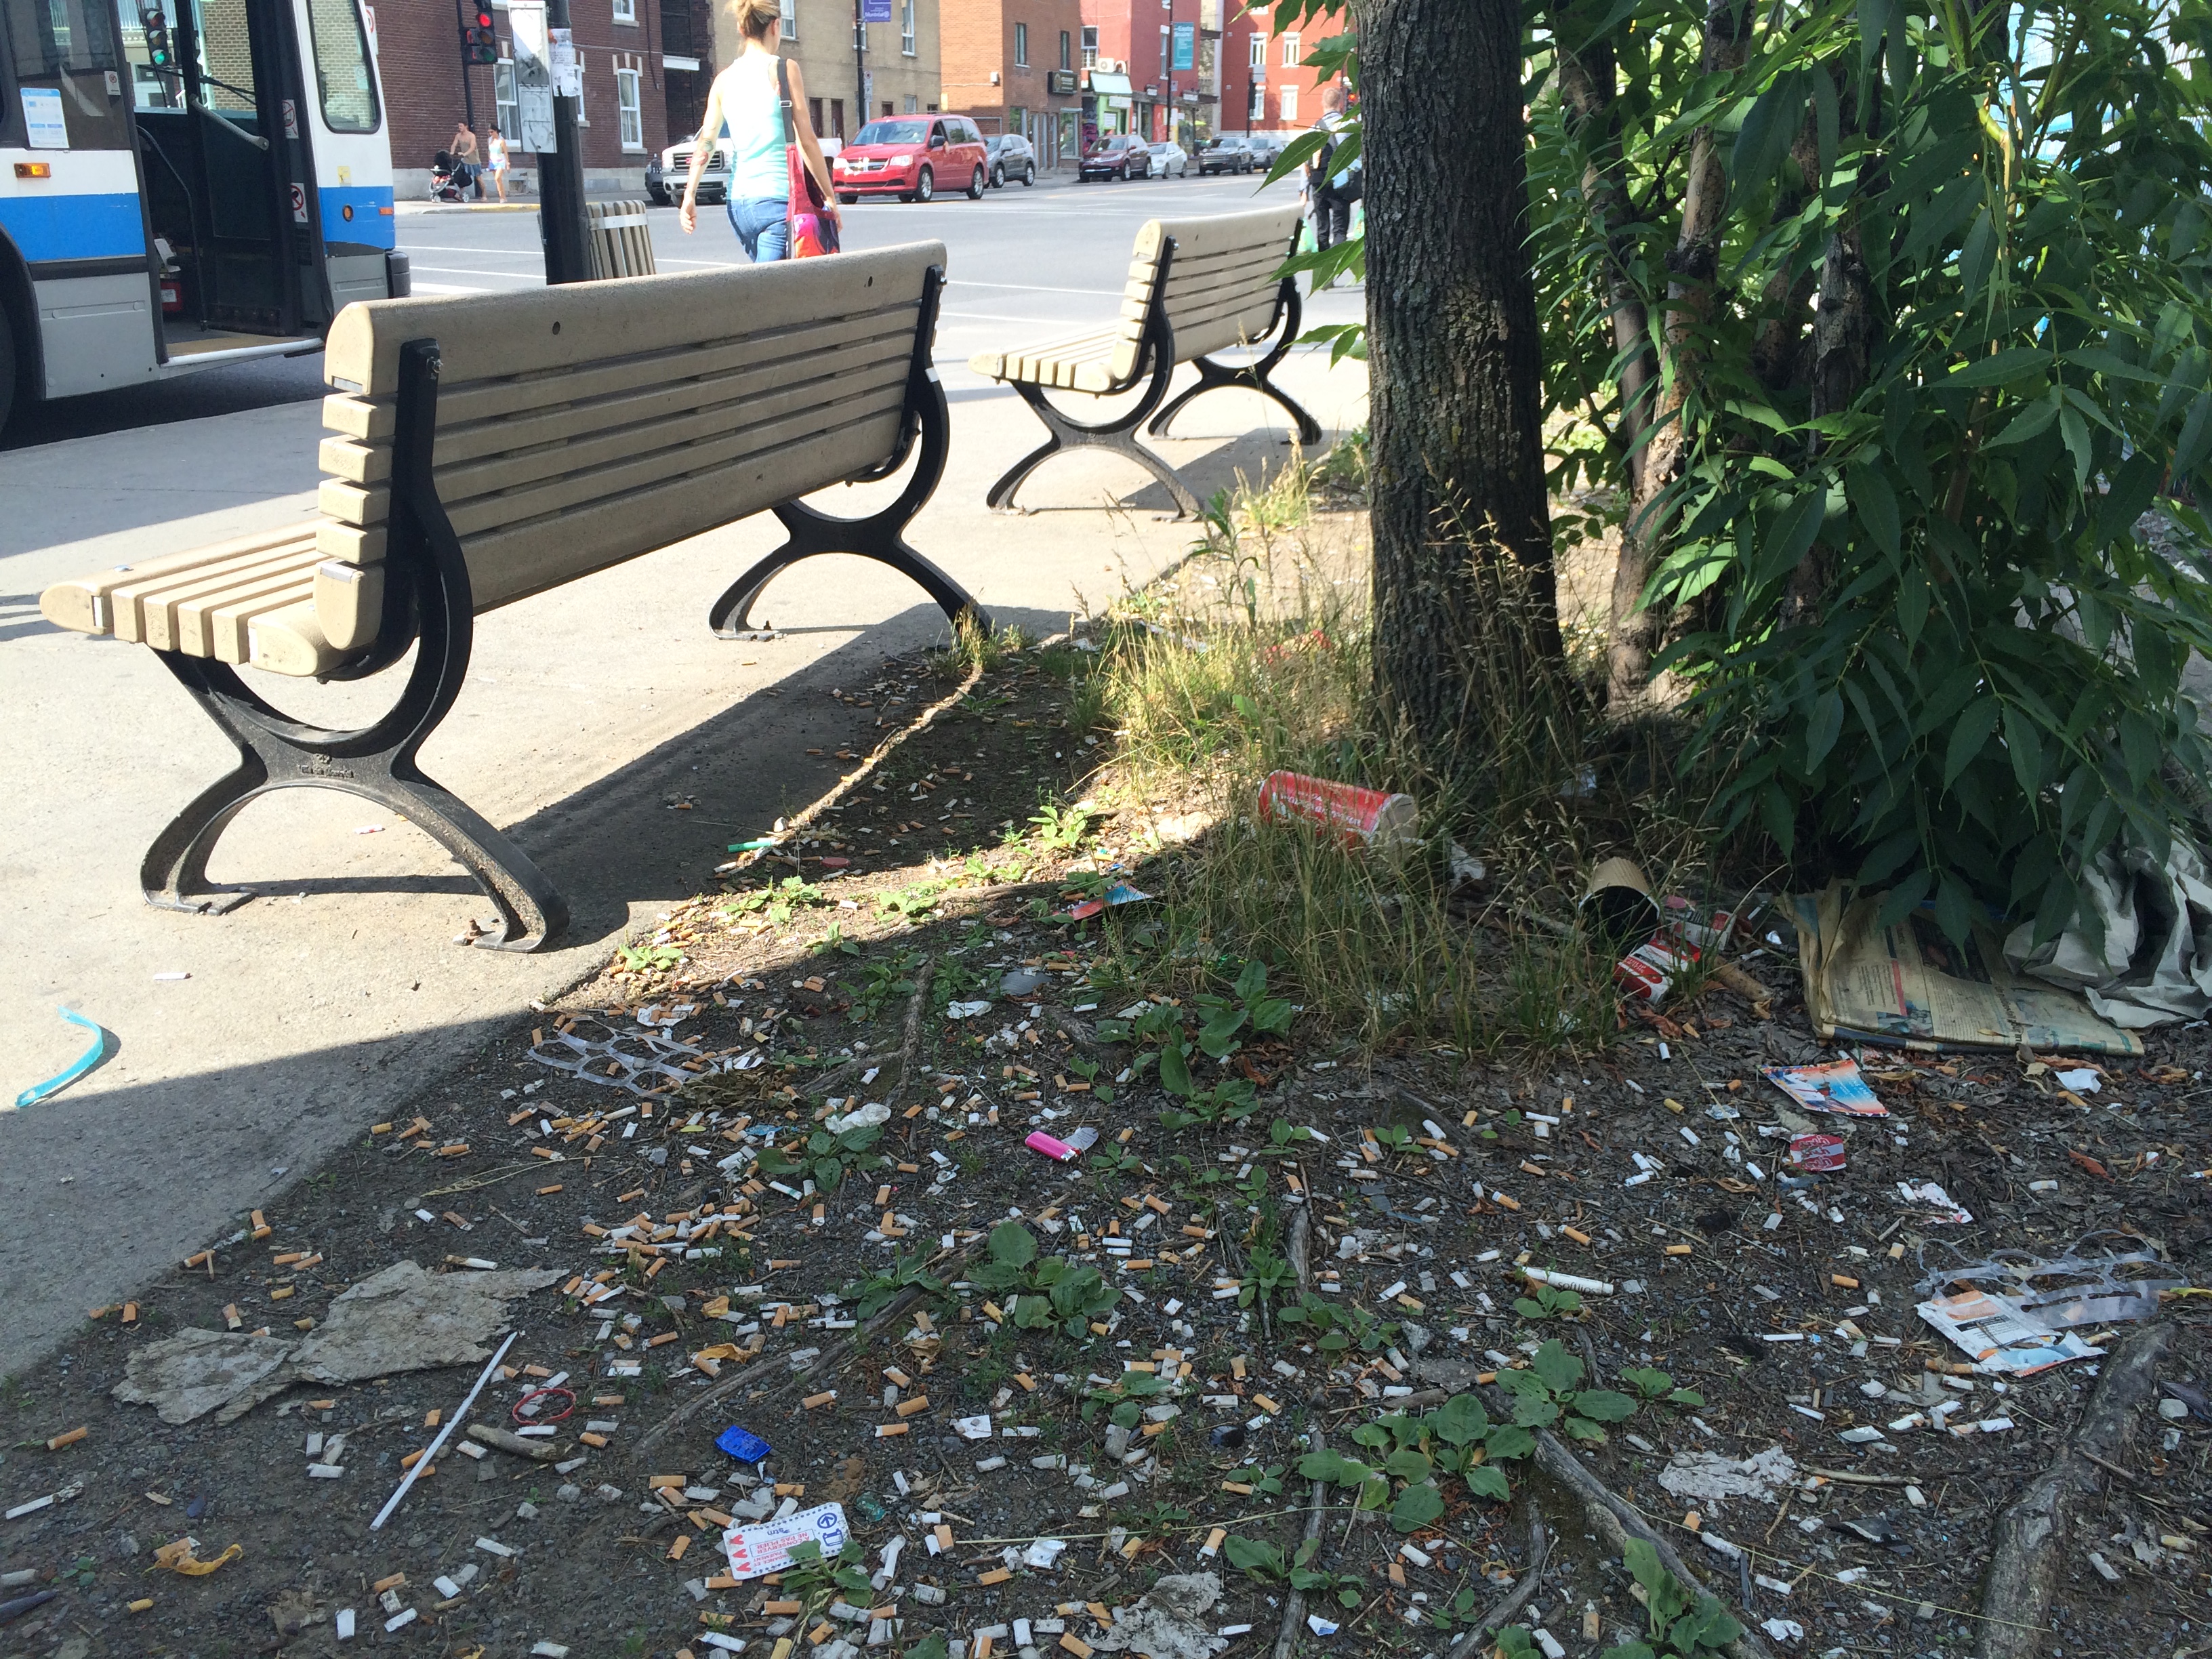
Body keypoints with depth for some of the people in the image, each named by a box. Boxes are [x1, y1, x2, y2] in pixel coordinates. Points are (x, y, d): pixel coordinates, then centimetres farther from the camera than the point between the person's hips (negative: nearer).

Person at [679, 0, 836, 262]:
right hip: (777, 198, -6)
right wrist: (830, 196, 0)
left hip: (739, 203, 6)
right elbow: (807, 141, -6)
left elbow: (706, 140, 3)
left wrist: (689, 196, -1)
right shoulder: (783, 69, -4)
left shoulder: (724, 79, 11)